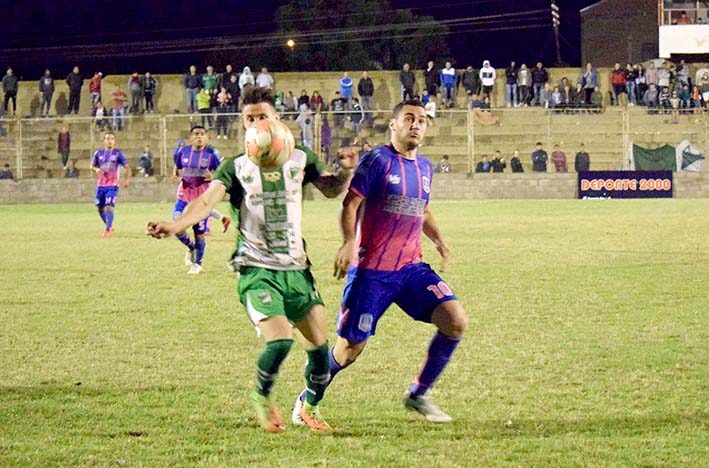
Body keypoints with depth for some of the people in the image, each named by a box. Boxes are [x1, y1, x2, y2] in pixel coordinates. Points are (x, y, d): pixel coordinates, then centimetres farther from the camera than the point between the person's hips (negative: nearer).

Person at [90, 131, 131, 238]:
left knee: (109, 207, -17)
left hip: (112, 186, -4)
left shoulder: (118, 153, -3)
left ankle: (108, 230, -10)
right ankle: (110, 226, 30)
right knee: (100, 208, 10)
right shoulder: (98, 153, 5)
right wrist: (97, 169, -11)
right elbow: (92, 166, 13)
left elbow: (127, 167, 0)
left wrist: (127, 180, -15)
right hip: (100, 185, 4)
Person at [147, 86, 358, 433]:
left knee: (319, 348, 0)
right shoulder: (236, 167, 1)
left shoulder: (300, 159, 10)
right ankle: (262, 398, 8)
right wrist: (175, 225, -30)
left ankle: (310, 408, 26)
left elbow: (330, 189, 19)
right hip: (257, 270, -3)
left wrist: (346, 171, -5)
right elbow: (207, 200, -11)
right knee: (279, 340, -21)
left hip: (296, 268, 3)